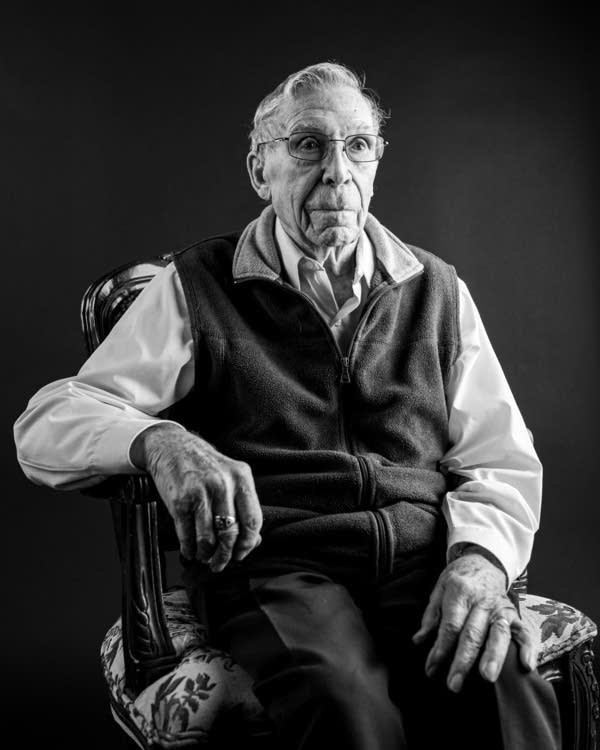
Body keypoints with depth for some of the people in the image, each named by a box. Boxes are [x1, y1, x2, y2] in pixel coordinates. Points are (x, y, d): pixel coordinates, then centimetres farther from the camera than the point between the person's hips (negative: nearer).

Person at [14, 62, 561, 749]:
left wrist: (479, 558, -9)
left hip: (428, 554, 3)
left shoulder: (437, 291, 18)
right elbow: (47, 424, 1)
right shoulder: (196, 286, 9)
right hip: (273, 559, -2)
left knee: (507, 691, -29)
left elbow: (500, 461, 14)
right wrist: (159, 442, -22)